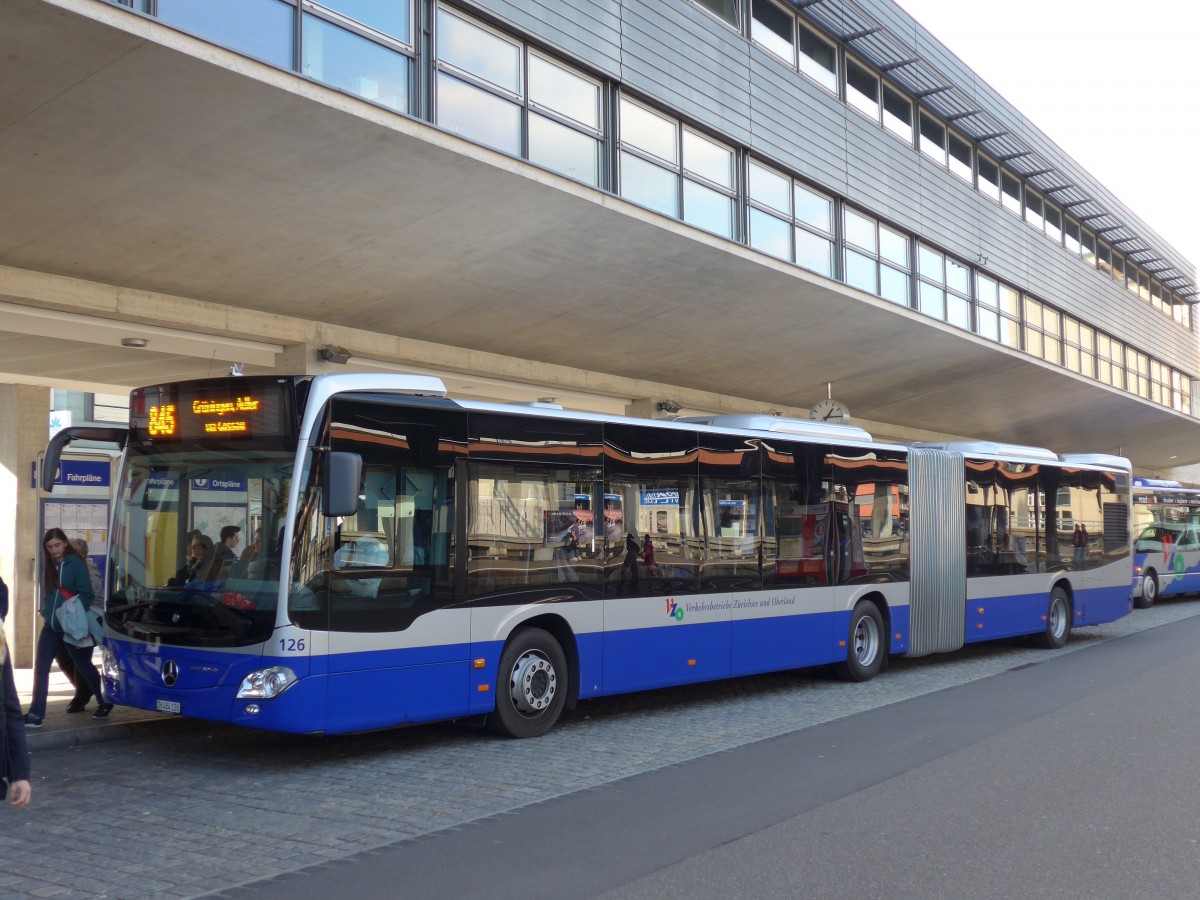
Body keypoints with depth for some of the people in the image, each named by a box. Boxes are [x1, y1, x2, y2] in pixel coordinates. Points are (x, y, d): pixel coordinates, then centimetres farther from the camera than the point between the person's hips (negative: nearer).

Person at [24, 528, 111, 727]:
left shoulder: (76, 564, -11)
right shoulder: (49, 566, 10)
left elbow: (87, 595, -14)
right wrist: (46, 612, 6)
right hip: (51, 626, 6)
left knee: (84, 667, 9)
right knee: (40, 668, -4)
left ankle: (105, 704, 28)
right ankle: (35, 715, -2)